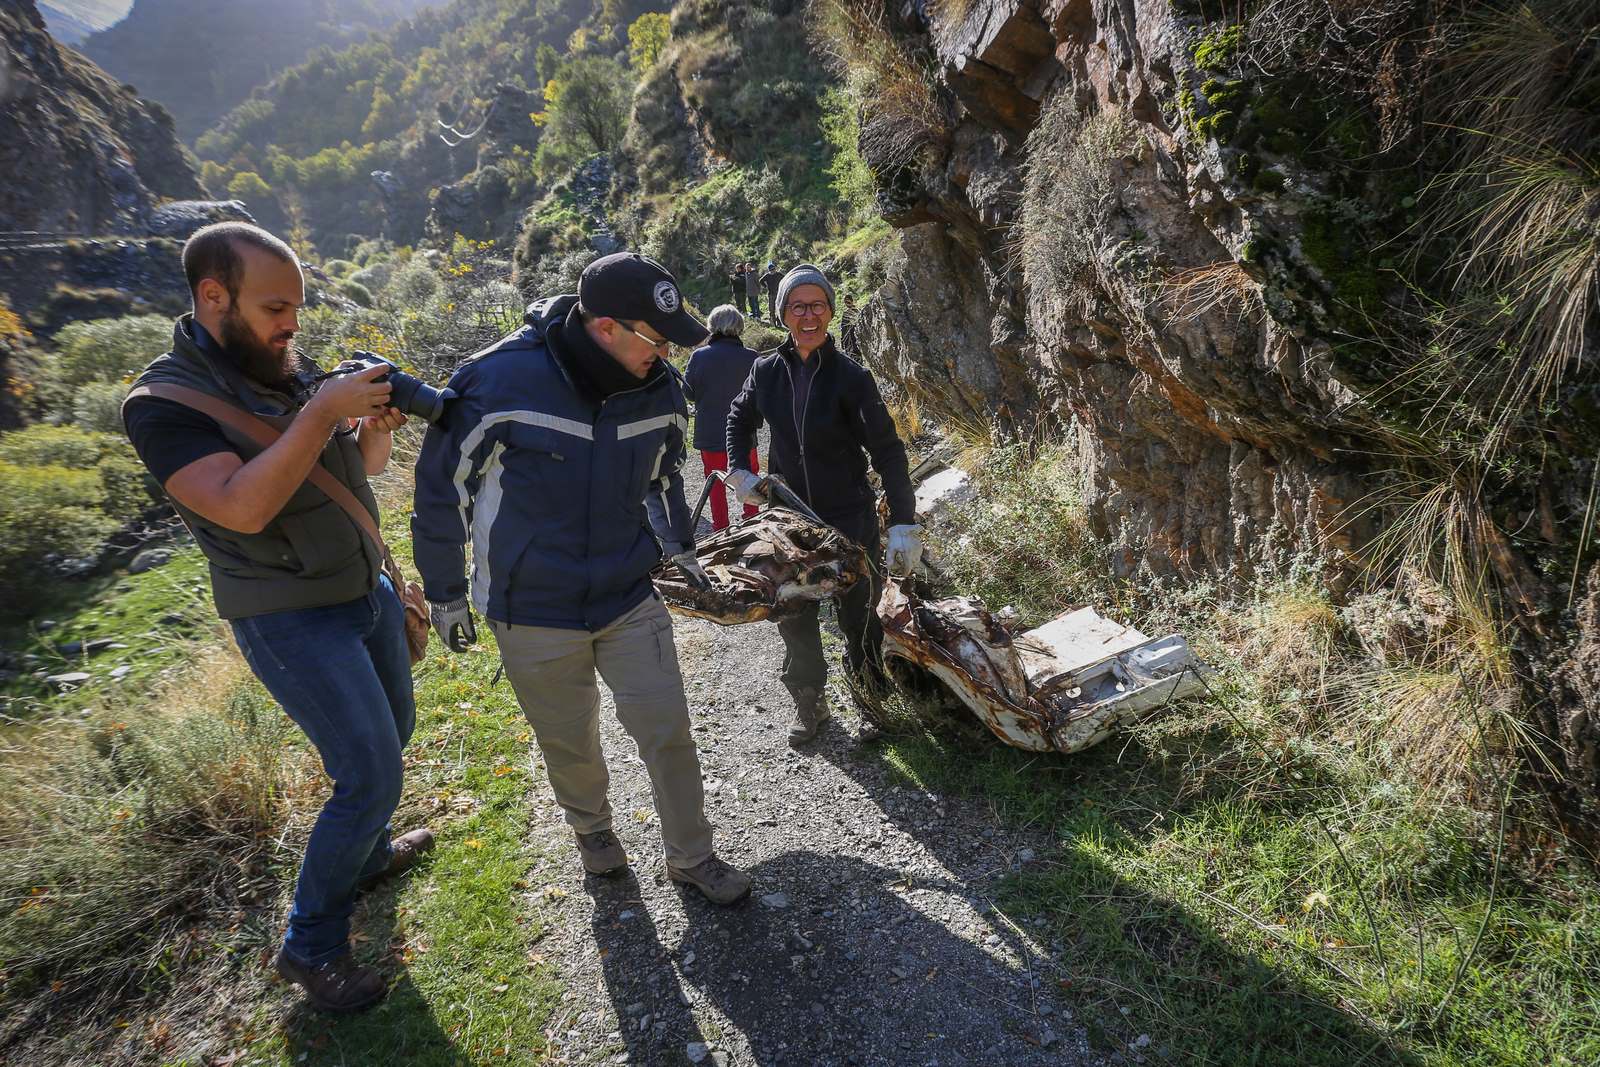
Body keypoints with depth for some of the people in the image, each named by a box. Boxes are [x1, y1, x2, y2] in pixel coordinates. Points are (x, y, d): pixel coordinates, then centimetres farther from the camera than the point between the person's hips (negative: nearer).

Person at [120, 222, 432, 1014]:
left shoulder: (290, 367, 2)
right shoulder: (164, 402, -17)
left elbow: (362, 465, 11)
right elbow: (242, 507, -31)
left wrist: (379, 425, -11)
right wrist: (323, 410, -31)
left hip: (366, 588, 8)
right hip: (293, 621, -7)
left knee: (391, 732, 21)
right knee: (371, 775, -7)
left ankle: (365, 853, 46)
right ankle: (310, 947, 14)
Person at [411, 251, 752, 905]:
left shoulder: (659, 390, -6)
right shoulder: (500, 380, -21)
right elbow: (443, 488, -8)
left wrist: (679, 549, 20)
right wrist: (444, 595, 0)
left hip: (630, 599, 3)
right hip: (533, 612, -2)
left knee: (668, 732, 5)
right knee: (570, 743, 14)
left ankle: (692, 857, 27)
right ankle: (592, 828, 46)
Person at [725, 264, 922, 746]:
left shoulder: (850, 376, -12)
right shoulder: (767, 370, -1)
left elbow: (887, 451, -13)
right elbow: (740, 419, 18)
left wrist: (904, 525, -18)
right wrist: (739, 471, 3)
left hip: (852, 520, -3)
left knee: (859, 619, 10)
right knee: (794, 620, 12)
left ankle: (871, 702, 34)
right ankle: (809, 703, 34)